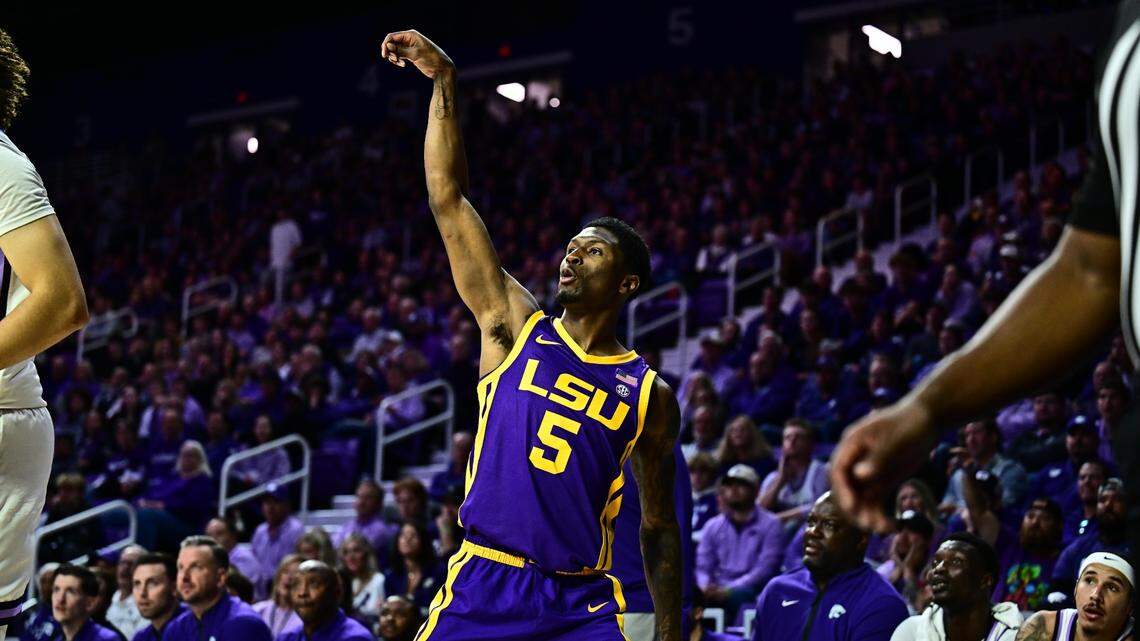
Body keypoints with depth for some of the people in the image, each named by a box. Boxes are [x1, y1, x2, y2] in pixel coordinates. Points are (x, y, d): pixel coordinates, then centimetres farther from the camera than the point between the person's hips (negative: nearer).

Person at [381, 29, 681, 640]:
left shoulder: (650, 396, 7)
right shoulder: (514, 327, 7)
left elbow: (658, 527, 13)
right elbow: (449, 201, 2)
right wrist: (445, 83, -4)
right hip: (482, 585, 0)